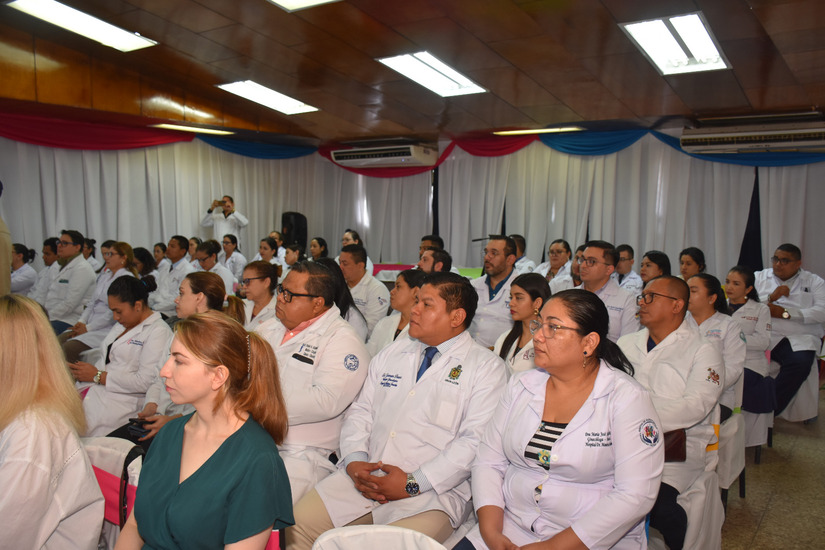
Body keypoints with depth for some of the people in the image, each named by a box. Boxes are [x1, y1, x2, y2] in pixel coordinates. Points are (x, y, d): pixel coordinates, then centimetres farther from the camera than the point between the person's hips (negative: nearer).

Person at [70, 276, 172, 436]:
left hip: (122, 399, -8)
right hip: (93, 390, 8)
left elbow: (145, 382, -15)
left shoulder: (158, 331, -7)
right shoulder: (121, 325, 22)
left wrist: (98, 376, -10)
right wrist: (81, 372, 0)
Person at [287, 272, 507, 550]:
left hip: (432, 491, -5)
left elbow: (476, 441, -12)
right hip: (363, 476, 5)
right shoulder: (392, 353, 17)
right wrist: (354, 460, -3)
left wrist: (413, 483, -16)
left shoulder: (486, 367, -2)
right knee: (295, 526, -9)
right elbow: (361, 411, 16)